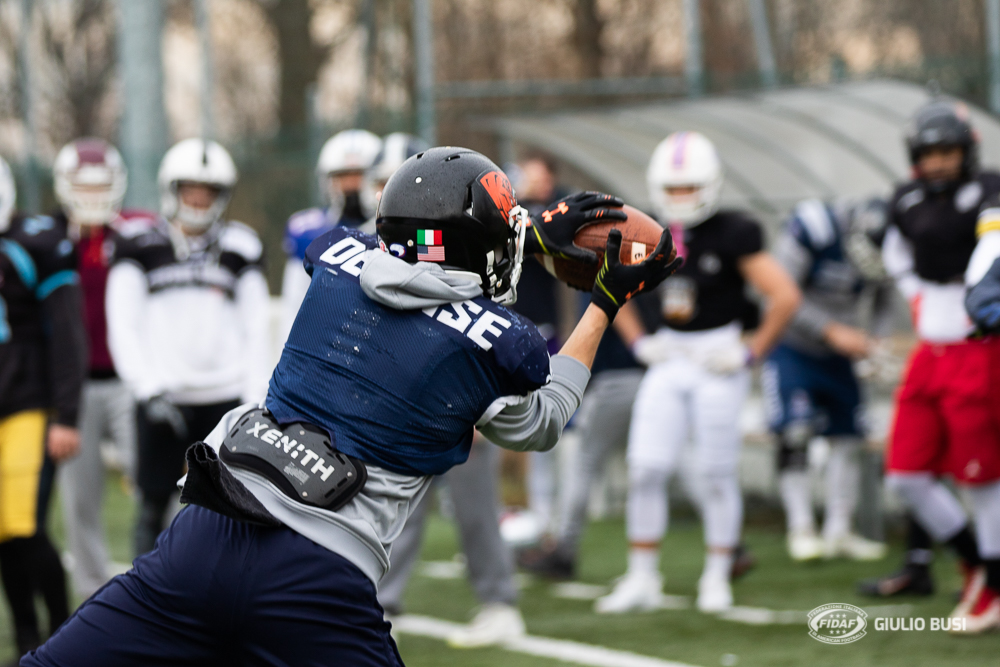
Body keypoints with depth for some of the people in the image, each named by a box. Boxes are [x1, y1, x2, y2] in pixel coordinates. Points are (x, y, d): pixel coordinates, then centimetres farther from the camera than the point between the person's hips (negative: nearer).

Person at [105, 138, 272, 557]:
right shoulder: (140, 246, 3)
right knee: (153, 507, 1)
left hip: (225, 396, 2)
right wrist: (149, 390, -12)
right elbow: (123, 328, -2)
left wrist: (255, 400, 0)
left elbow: (256, 331, 9)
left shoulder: (241, 249, 10)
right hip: (162, 398, -1)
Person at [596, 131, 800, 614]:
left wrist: (753, 353, -11)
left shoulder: (731, 236, -12)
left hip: (716, 366, -4)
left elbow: (784, 297, -14)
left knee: (714, 475, 1)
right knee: (645, 469, -2)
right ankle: (642, 579, 7)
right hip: (668, 364, 5)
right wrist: (638, 342, 11)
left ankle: (717, 579, 16)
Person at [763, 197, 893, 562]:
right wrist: (833, 331, -29)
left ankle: (838, 532, 9)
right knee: (795, 435, -15)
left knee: (848, 437, 1)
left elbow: (884, 304, 6)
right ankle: (801, 529, -7)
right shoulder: (813, 229, -28)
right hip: (791, 347, -5)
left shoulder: (882, 246, -10)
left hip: (836, 354, 5)